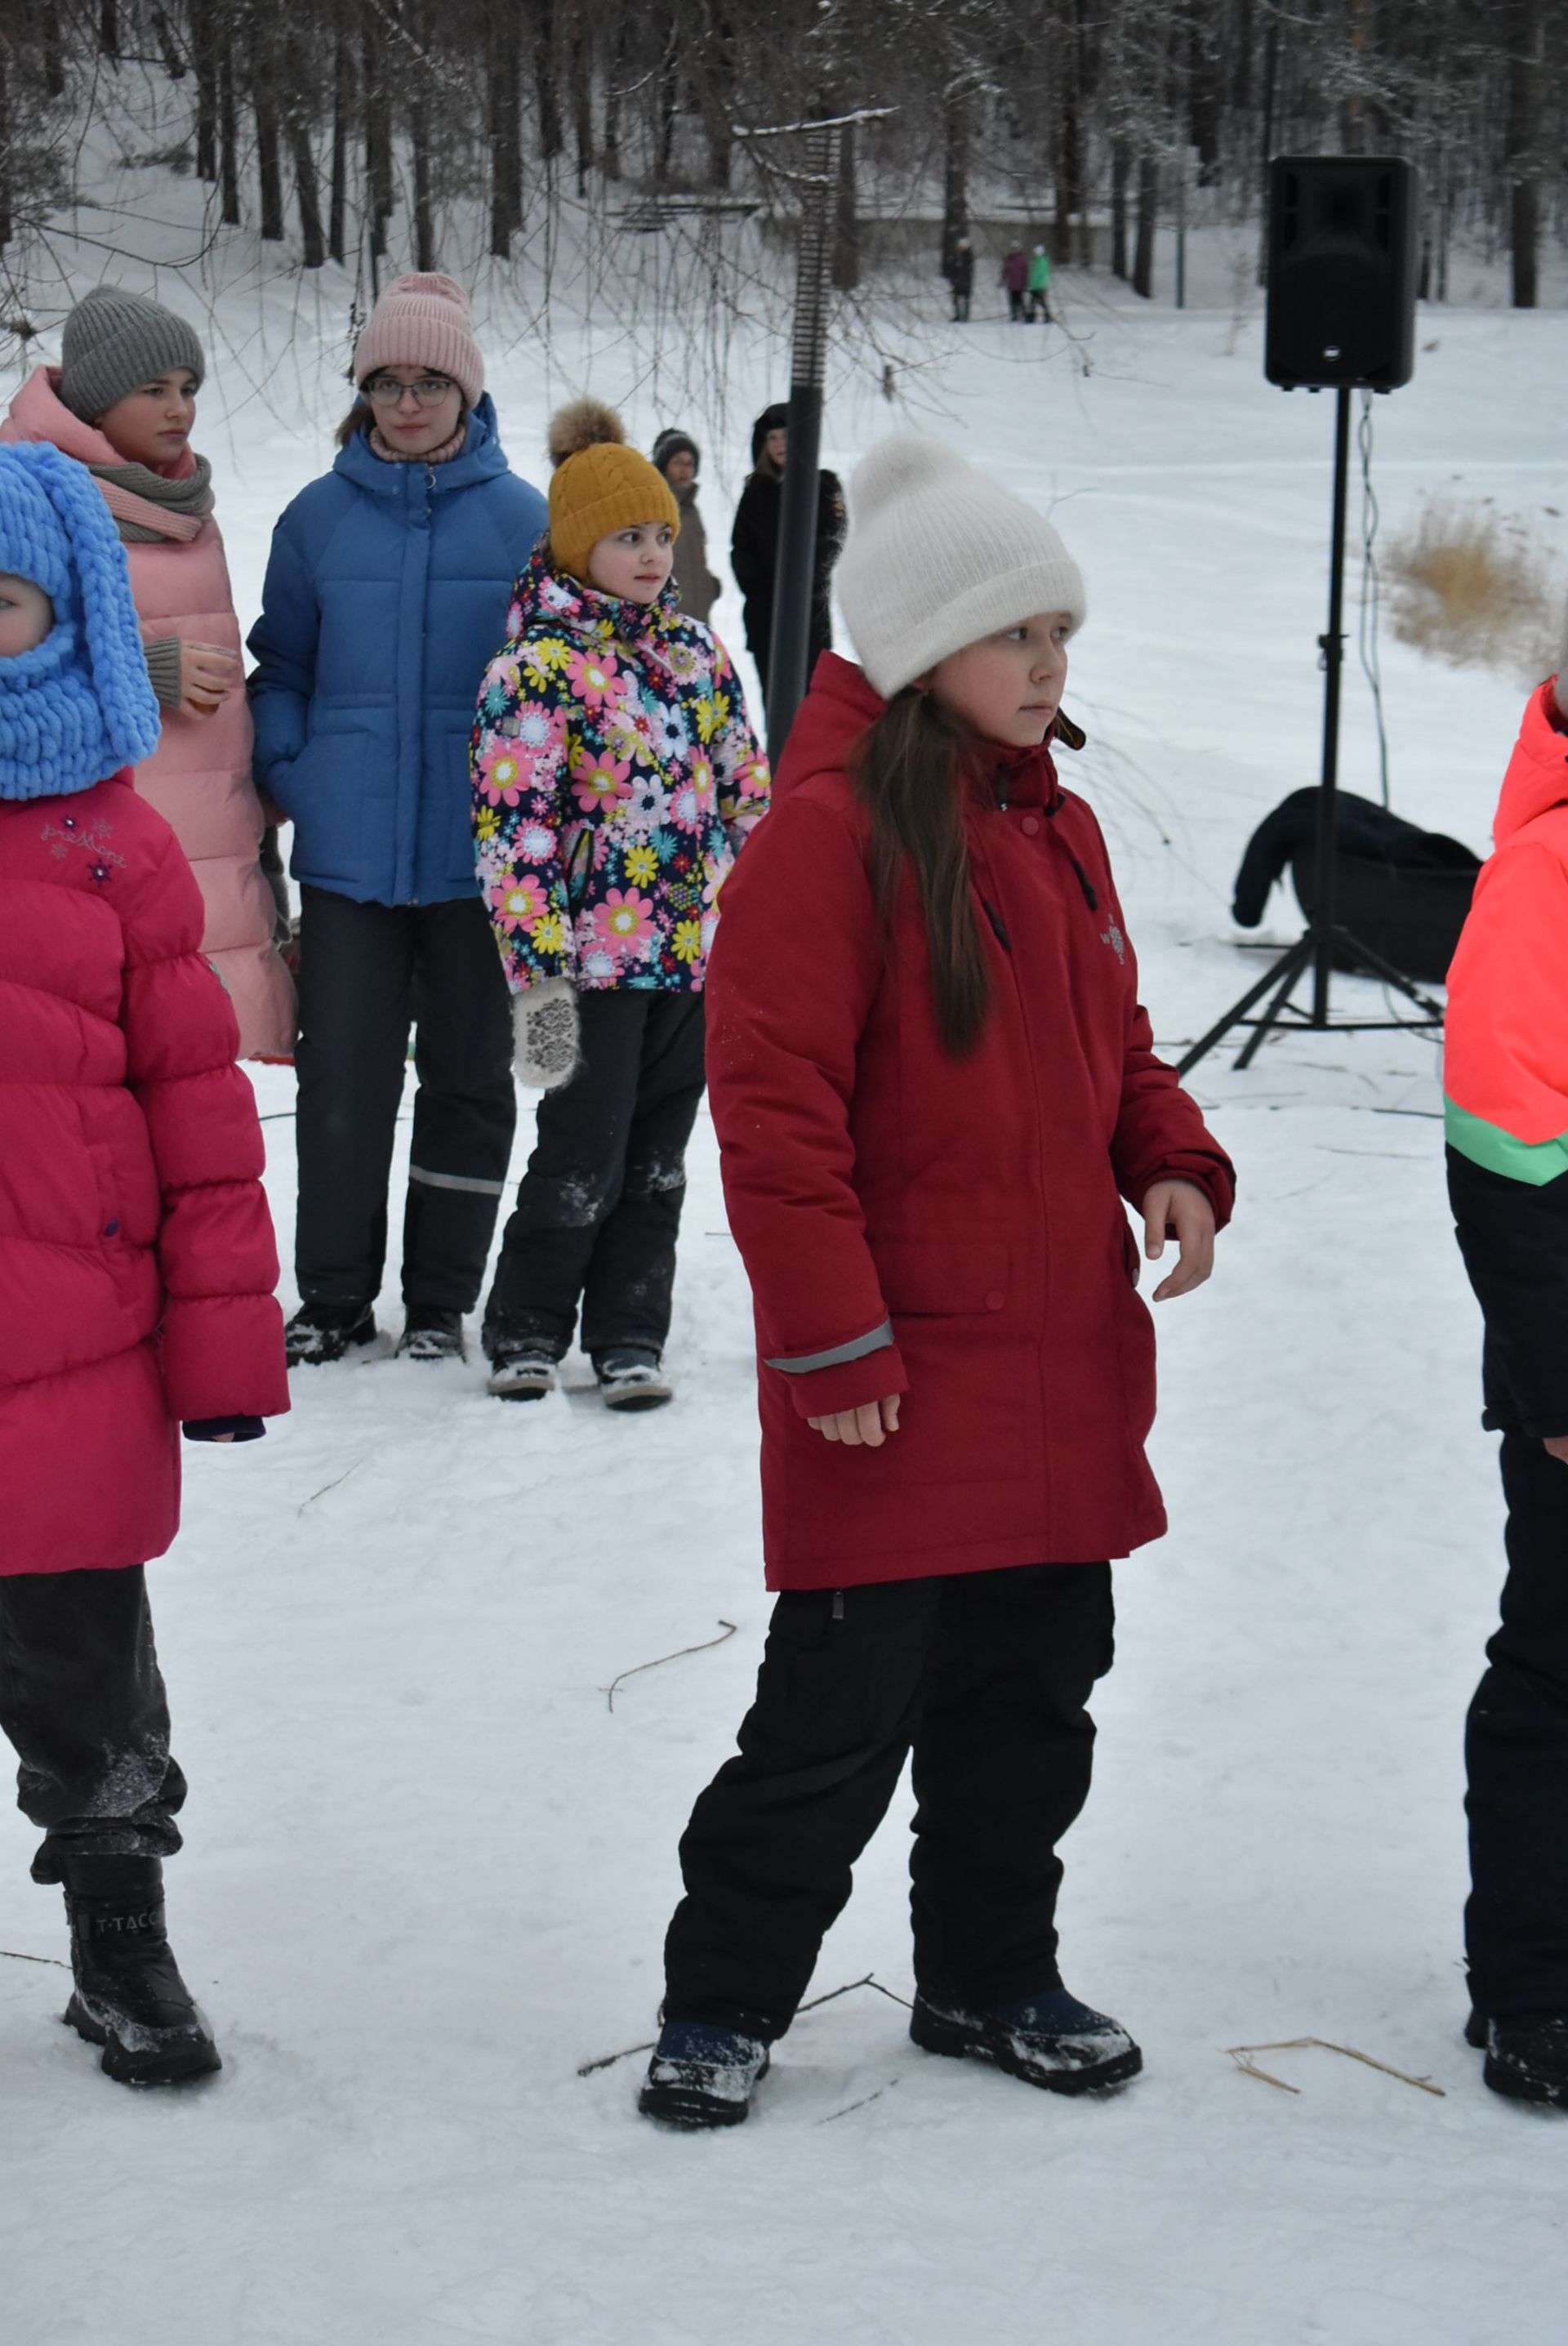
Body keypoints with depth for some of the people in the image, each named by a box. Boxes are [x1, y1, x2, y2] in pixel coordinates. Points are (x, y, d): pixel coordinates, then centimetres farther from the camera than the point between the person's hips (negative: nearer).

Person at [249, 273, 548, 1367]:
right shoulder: (319, 518, 4)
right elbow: (281, 667, 12)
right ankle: (335, 1298, 15)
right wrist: (291, 774, -1)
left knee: (468, 1079, 8)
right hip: (350, 854, 1)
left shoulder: (523, 519, -1)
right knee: (341, 1080, 3)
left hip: (476, 854, -1)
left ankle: (443, 1301, 20)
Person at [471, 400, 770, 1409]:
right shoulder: (537, 667, -9)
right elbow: (512, 831, -13)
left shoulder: (695, 648, 10)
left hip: (700, 947, 6)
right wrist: (538, 974, -17)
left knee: (659, 1154, 10)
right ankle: (526, 1330, 16)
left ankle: (630, 1336, 20)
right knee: (585, 1156, -2)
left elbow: (746, 788, 17)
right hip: (596, 955, -6)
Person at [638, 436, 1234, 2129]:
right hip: (893, 1381, -8)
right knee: (845, 1706, -3)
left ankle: (990, 1974, 31)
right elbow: (774, 1104, -17)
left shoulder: (1058, 831, 12)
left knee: (1033, 1688, 16)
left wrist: (1172, 1166, 2)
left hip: (1062, 1363, 8)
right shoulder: (831, 833, -14)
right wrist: (833, 1341, -18)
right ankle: (723, 2001, 13)